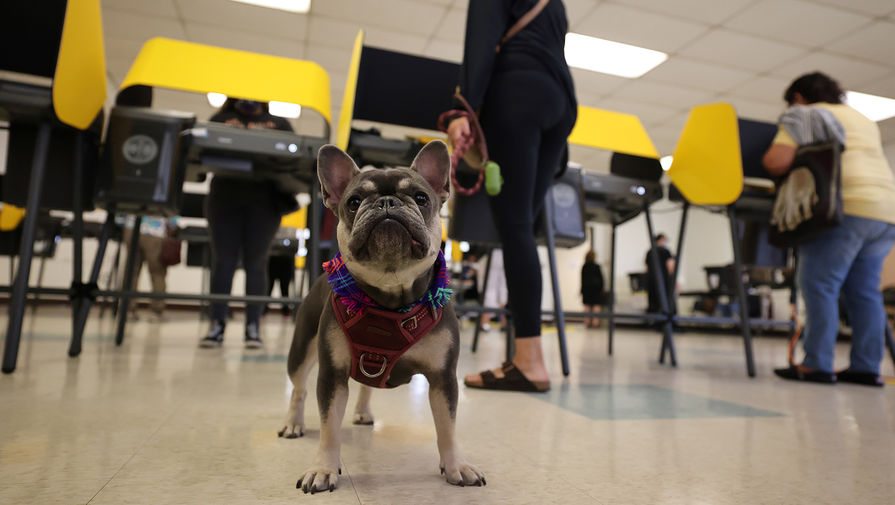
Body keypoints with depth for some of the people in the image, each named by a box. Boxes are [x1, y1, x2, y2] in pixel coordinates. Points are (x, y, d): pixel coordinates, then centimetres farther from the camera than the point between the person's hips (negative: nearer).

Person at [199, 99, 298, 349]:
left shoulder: (278, 123, 15)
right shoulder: (221, 119, 17)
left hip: (264, 200, -1)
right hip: (225, 197, 1)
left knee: (255, 262, 0)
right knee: (222, 260, 0)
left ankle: (253, 326, 3)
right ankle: (217, 324, 4)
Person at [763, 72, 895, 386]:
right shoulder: (863, 119, 30)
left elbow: (778, 162, -10)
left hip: (847, 206, -8)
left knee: (819, 284, -8)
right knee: (864, 289, 8)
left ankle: (817, 365, -11)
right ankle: (867, 367, 8)